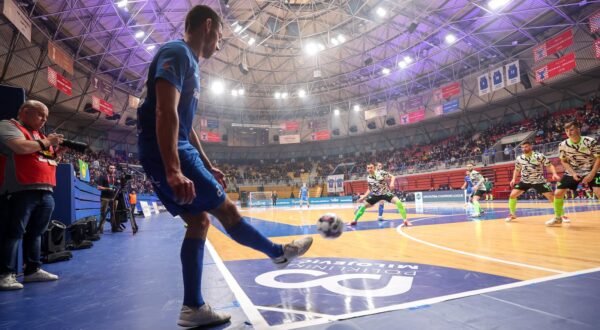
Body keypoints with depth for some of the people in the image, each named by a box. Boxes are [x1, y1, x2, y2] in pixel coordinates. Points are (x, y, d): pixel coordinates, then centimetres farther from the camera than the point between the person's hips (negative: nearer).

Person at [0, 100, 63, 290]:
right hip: (23, 191, -8)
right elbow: (21, 147, -19)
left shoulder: (40, 135, 25)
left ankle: (33, 270, 15)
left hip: (46, 192, 8)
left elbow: (50, 160, 28)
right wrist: (46, 142, -5)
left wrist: (57, 149, 10)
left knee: (36, 232, 10)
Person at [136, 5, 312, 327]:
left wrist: (208, 166, 23)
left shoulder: (188, 62, 22)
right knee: (226, 210, 0)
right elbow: (166, 112, -23)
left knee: (199, 221, 8)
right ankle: (279, 253, 19)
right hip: (167, 155, -10)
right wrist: (174, 171, -31)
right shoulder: (177, 52, -9)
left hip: (179, 153, 10)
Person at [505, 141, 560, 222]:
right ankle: (512, 214, 6)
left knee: (552, 197, -10)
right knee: (512, 195, -10)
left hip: (539, 181, -2)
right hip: (525, 181, 2)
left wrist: (554, 174, -28)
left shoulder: (539, 156, -13)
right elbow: (517, 170, 13)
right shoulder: (519, 159, -3)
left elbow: (549, 165, -10)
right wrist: (514, 179, 0)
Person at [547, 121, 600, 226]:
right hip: (572, 172, 3)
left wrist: (591, 175, -20)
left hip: (590, 171, -2)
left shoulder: (591, 141, -18)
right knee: (558, 193, -4)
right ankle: (558, 217, 14)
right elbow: (564, 161, 1)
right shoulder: (563, 145, -11)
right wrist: (573, 173, -13)